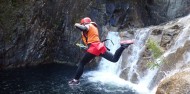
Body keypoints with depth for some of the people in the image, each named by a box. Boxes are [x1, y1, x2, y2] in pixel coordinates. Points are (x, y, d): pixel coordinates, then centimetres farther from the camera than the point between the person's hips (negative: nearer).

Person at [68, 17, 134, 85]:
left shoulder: (88, 26, 2)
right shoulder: (93, 27, 27)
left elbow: (82, 28, -21)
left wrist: (77, 25, -2)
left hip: (94, 47, -8)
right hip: (99, 46, 8)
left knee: (81, 63, 1)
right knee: (114, 59, 3)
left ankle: (76, 80, 2)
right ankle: (123, 46, -11)